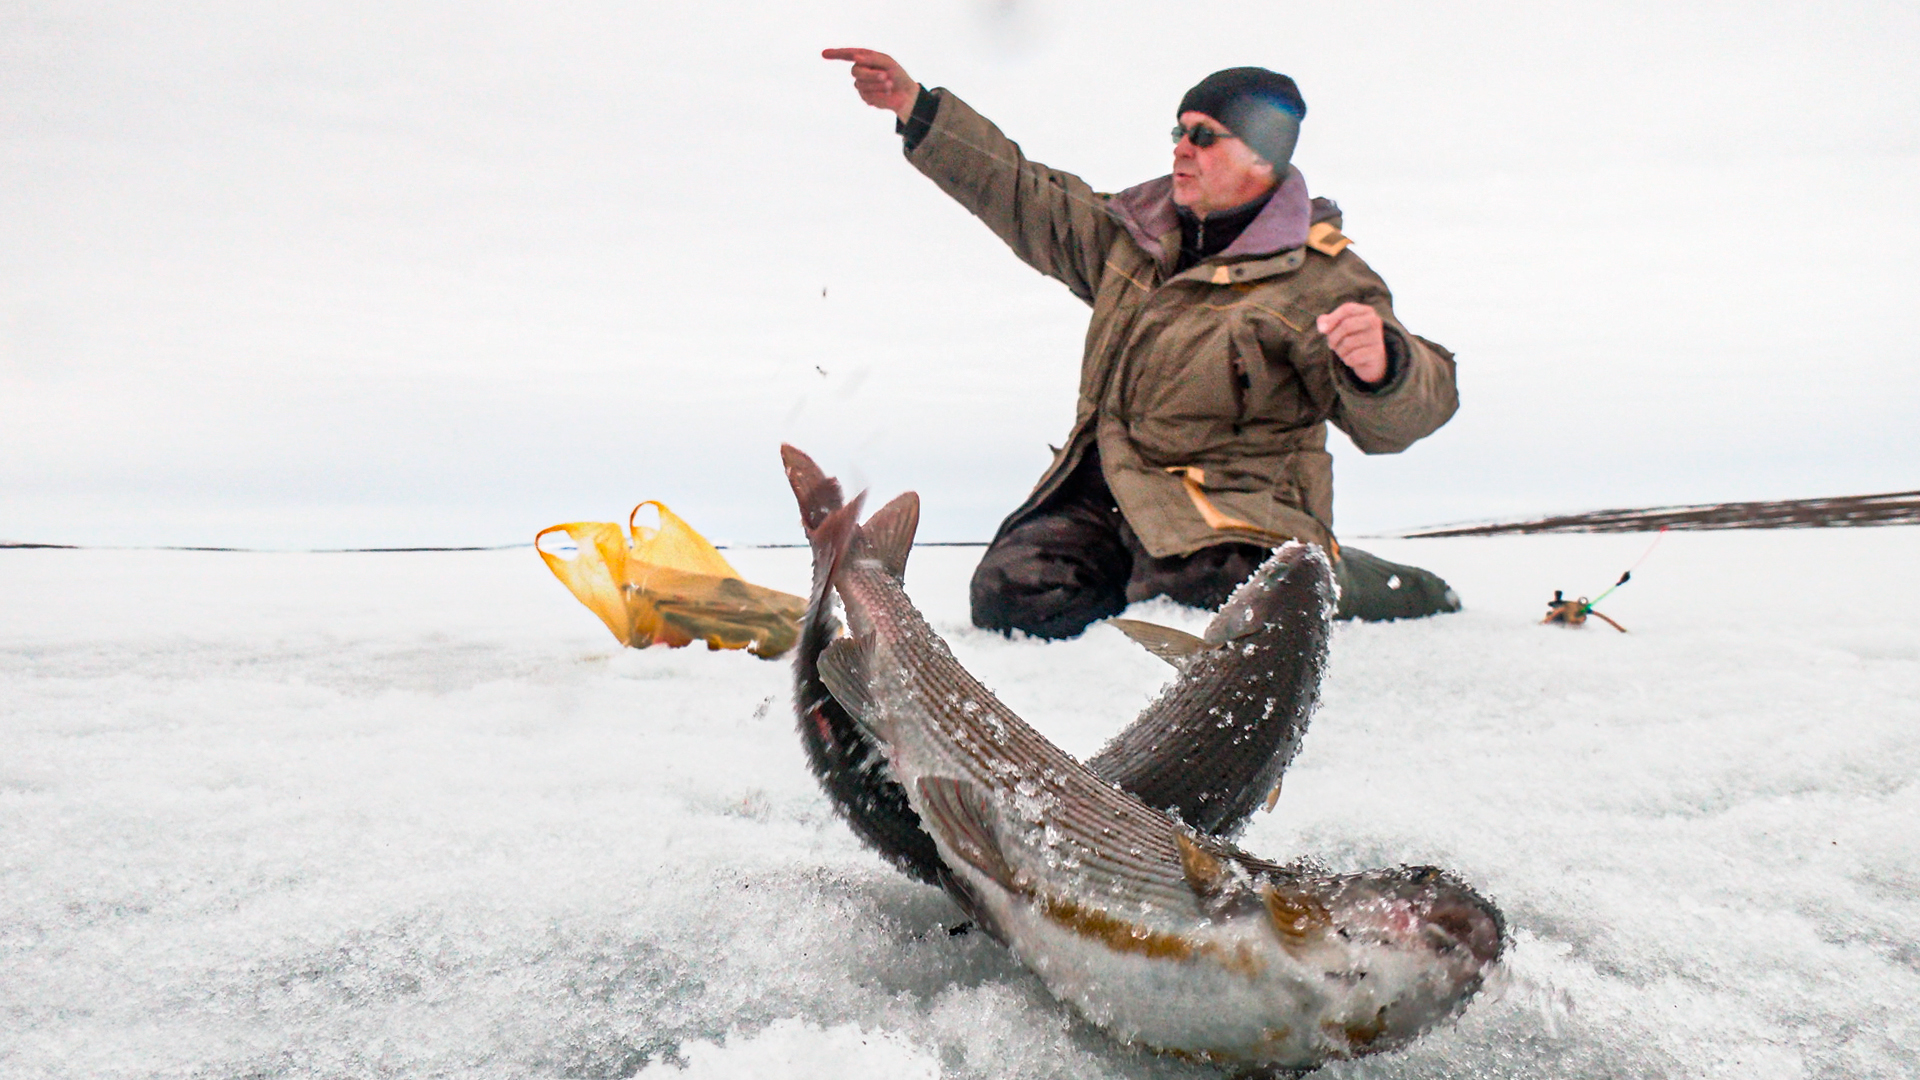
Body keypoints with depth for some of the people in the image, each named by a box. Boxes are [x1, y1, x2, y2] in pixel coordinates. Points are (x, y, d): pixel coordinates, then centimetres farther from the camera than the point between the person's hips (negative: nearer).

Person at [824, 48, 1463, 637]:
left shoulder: (1321, 277, -7)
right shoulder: (1135, 235, 11)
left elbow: (1399, 418, -13)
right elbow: (1026, 198, 19)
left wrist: (1379, 368, -39)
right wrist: (917, 108, 16)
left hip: (1234, 513, -5)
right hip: (1103, 490, 5)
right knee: (1011, 596, -13)